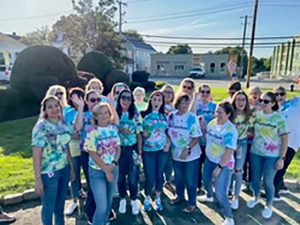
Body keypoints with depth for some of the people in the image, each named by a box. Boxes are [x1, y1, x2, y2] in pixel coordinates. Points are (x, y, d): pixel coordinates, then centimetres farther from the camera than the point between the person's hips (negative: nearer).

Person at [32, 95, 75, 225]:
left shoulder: (63, 124, 2)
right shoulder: (41, 127, -15)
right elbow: (36, 154, -16)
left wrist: (71, 168, 12)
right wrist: (37, 179, -17)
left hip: (64, 169, 6)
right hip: (49, 172, -5)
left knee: (60, 204, 21)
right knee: (49, 207, 12)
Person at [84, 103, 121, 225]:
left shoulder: (114, 128, 1)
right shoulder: (92, 131, -13)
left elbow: (118, 148, 5)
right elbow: (93, 154, -14)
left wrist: (114, 163, -11)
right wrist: (106, 170, -13)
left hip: (114, 170, 5)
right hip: (97, 172, -4)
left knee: (109, 202, 18)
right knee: (102, 206, -5)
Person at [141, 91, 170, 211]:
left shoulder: (164, 116, 6)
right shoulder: (144, 115, -6)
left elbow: (167, 132, 12)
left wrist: (168, 144, -1)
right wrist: (143, 133, -21)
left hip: (162, 150, 3)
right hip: (148, 151, -3)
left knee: (159, 175, 12)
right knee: (150, 177, 2)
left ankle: (158, 198, 33)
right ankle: (147, 198, 28)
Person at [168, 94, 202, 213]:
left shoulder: (192, 118, -16)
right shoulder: (171, 116, -4)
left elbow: (196, 137, -16)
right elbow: (168, 131, 8)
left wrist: (187, 149, -23)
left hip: (191, 155, -4)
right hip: (176, 154, 4)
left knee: (190, 180, 9)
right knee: (178, 178, 23)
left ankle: (192, 203, 29)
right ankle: (180, 196, 46)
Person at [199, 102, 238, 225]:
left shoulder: (230, 129, -25)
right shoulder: (212, 122, -3)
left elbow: (230, 151, -27)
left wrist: (219, 167, -24)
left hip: (224, 164, -7)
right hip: (209, 159, 7)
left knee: (220, 194, -8)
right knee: (206, 180, 28)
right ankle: (209, 196, 61)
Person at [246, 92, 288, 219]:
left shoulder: (278, 118, -12)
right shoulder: (256, 114, -2)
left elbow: (284, 139, -9)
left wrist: (281, 158, -11)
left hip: (272, 155, -3)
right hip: (255, 153, 3)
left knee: (268, 181, 7)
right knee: (255, 179, 15)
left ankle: (269, 205, 32)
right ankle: (256, 197, 43)